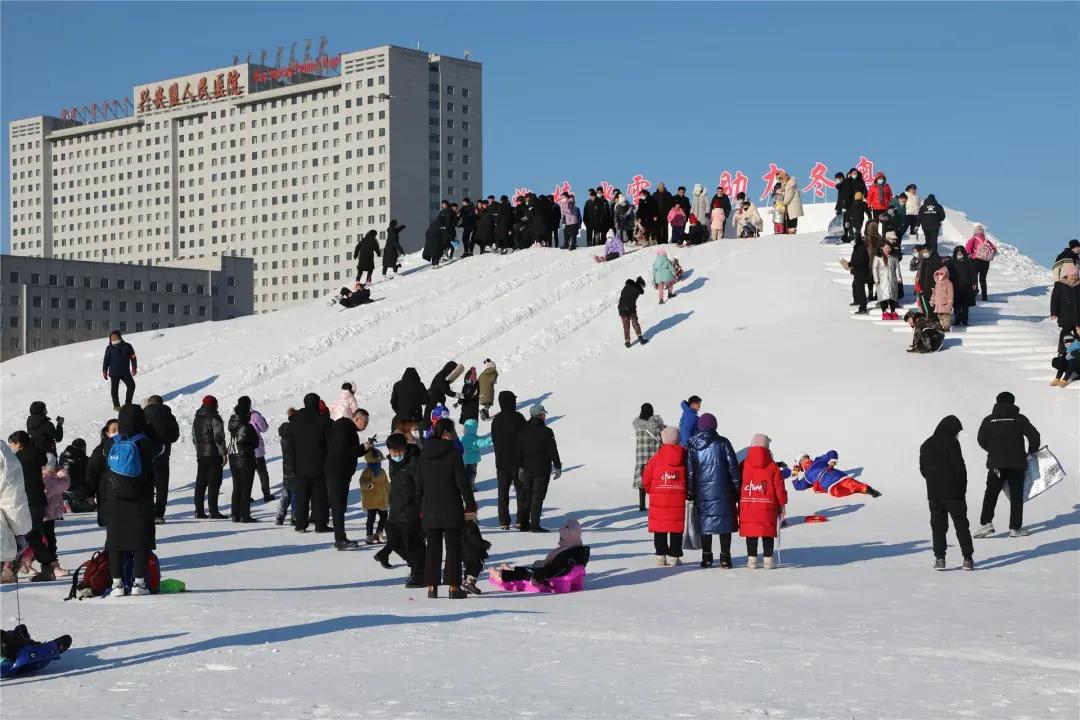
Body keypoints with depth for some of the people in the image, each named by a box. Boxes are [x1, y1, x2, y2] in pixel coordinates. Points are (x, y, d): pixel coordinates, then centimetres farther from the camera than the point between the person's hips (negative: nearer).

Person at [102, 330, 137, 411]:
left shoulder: (127, 346, 3)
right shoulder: (109, 348, 1)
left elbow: (133, 358, 5)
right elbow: (106, 360, 3)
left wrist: (134, 367, -3)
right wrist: (104, 371, -1)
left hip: (125, 372, 1)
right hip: (114, 373, -1)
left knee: (131, 385, -3)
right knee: (115, 388, 3)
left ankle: (128, 403, 11)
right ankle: (116, 405, 13)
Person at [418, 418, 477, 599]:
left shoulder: (424, 454, 6)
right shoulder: (452, 452, -10)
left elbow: (420, 483, 11)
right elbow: (462, 482, -11)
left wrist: (421, 508, 17)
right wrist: (470, 505, -5)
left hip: (430, 509, 4)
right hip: (451, 509, -4)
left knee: (433, 547, 9)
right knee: (453, 546, 2)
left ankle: (431, 586, 7)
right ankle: (453, 586, -1)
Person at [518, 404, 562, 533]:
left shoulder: (523, 430, 3)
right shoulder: (546, 432, -13)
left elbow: (519, 450, 8)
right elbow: (553, 451, -10)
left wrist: (520, 467, 15)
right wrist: (558, 467, -1)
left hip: (527, 469, 5)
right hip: (542, 469, -5)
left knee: (526, 495, 15)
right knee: (538, 497, -2)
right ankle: (534, 525, -3)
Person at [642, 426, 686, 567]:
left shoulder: (655, 459, -5)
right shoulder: (684, 457, -3)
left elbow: (646, 481, -1)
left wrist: (652, 491, 17)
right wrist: (685, 493, 17)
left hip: (659, 499, 0)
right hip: (678, 500, 0)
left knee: (660, 529, 8)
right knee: (677, 529, 6)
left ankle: (661, 557, 8)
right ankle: (674, 557, 7)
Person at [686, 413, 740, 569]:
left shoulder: (692, 446, 2)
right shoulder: (723, 443, -3)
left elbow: (689, 471, 3)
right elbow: (733, 467, -3)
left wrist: (690, 492, 8)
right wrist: (737, 489, 4)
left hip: (702, 492, 2)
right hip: (722, 491, -2)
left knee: (705, 522, 8)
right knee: (725, 522, 5)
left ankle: (706, 558, 9)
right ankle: (725, 558, 5)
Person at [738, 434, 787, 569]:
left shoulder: (743, 465, 0)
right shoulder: (772, 466, -3)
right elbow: (779, 487, -1)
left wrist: (738, 503, 15)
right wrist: (782, 504, 9)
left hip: (747, 507, 1)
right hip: (768, 507, -1)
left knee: (751, 534, 7)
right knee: (768, 534, 7)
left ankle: (752, 559, 6)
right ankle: (767, 560, 6)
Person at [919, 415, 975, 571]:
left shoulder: (926, 445, 11)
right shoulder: (951, 443, -10)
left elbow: (923, 469, 13)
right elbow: (959, 466, -11)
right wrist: (963, 487, -1)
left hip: (933, 493, 5)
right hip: (953, 492, -5)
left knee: (938, 526, 8)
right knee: (961, 525, 2)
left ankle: (939, 558, 3)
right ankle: (967, 558, 1)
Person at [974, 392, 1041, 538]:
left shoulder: (988, 420, 4)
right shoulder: (1019, 419, 0)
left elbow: (981, 440, 7)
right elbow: (1034, 436, -5)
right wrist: (1031, 452, 12)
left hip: (995, 464, 1)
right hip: (1017, 463, -1)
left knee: (990, 494, 9)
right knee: (1016, 496, 6)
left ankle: (985, 523, -3)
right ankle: (1015, 528, 5)